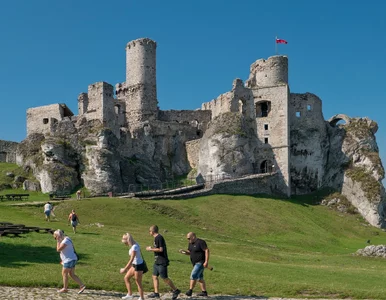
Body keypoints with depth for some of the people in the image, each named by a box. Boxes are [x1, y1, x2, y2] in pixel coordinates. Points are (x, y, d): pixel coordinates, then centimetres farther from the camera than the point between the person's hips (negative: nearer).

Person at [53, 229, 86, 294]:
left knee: (64, 274, 1)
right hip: (71, 260, 10)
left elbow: (58, 249, -22)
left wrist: (58, 241, -13)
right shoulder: (65, 239, 14)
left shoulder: (65, 241, -19)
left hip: (69, 260, -10)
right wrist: (63, 260, 22)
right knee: (72, 275, 9)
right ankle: (82, 285, 5)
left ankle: (65, 289, 11)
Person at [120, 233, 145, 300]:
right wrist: (128, 267, 22)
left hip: (139, 266, -10)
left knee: (138, 283, 3)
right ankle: (130, 294, 24)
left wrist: (125, 269, -24)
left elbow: (131, 260, -26)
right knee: (126, 278, 15)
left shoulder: (134, 247, -24)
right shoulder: (133, 245, 5)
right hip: (135, 265, 10)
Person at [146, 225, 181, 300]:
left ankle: (176, 290, 5)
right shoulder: (157, 238, 14)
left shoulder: (159, 238, -17)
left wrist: (151, 249, -14)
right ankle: (156, 293, 13)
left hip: (162, 262, -10)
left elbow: (161, 249, -22)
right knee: (154, 276, 9)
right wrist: (152, 248, 18)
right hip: (157, 262, 10)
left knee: (165, 278, -4)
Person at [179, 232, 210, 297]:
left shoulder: (200, 242, -15)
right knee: (199, 278, 12)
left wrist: (206, 262, -23)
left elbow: (207, 250, -18)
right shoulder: (191, 243, 11)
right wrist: (184, 252, -4)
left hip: (201, 262, -10)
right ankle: (204, 292, 19)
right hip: (196, 263, 10)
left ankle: (190, 291, -16)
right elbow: (189, 252, 18)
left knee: (193, 275, -17)